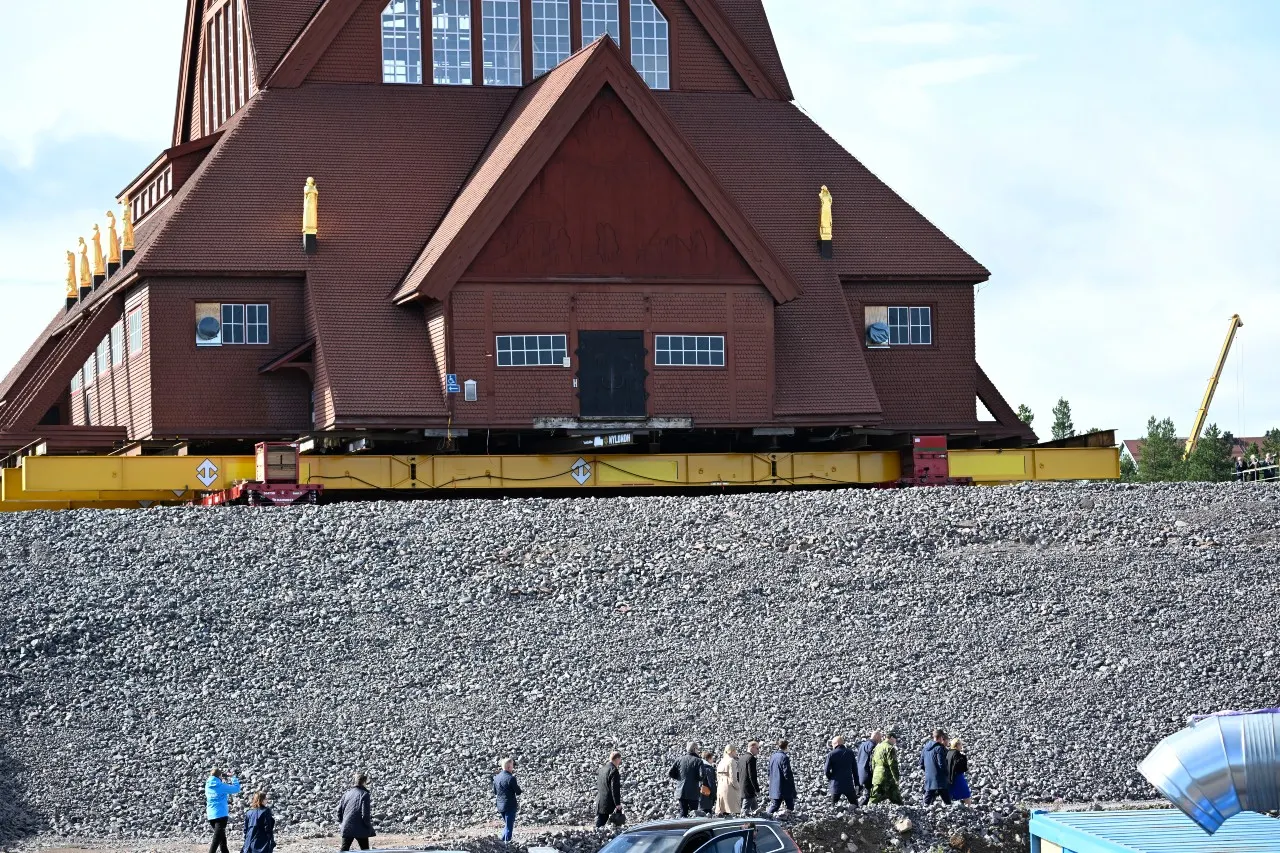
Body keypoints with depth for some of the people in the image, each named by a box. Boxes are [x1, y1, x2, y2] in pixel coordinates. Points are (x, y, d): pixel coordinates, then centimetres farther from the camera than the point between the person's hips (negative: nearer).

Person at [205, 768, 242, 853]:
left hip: (211, 816, 7)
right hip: (221, 815, -7)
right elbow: (236, 789, -4)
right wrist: (233, 778, 9)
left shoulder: (208, 785, 6)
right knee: (216, 840, -9)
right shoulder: (221, 786, -12)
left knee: (222, 838, 19)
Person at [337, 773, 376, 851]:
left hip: (346, 828, 5)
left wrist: (340, 821, 20)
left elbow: (339, 808, 10)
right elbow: (365, 813, -15)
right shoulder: (364, 794, -11)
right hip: (360, 829, -5)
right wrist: (368, 825, -2)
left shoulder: (347, 793, 8)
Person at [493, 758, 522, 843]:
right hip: (510, 806, -7)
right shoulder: (511, 778, -19)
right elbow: (518, 792, -13)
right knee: (509, 826, 2)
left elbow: (495, 792, 15)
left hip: (500, 806, 7)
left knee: (507, 824, 23)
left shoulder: (496, 777, 4)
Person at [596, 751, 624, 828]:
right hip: (610, 804, -8)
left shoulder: (602, 769, 13)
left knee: (599, 826, 7)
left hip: (600, 803, 8)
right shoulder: (614, 770, -14)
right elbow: (615, 788, -18)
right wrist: (617, 804, -17)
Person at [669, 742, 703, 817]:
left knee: (683, 813, 9)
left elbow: (670, 774, 1)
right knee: (693, 813, 5)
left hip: (681, 791, 3)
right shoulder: (698, 761, -7)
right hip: (693, 793, -3)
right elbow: (701, 776, -17)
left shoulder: (679, 759, 4)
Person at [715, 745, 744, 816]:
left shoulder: (721, 761, 13)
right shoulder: (731, 761, -12)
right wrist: (737, 787, -7)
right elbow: (733, 777, -16)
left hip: (720, 787, 8)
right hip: (729, 787, -8)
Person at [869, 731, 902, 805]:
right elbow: (893, 765, -15)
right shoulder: (890, 748, -11)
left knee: (874, 799, 7)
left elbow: (873, 763, 19)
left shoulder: (877, 747, 14)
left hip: (876, 777, 7)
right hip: (887, 778, -7)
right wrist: (897, 779, -12)